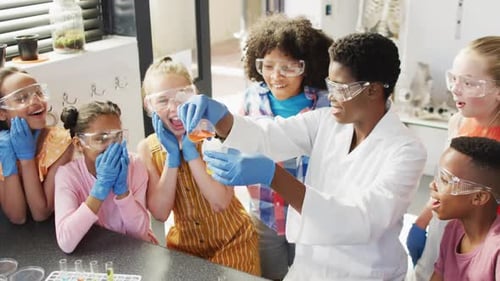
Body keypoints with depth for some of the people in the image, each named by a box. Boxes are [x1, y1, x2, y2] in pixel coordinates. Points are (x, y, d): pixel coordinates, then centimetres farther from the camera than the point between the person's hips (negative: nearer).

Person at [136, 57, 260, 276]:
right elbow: (160, 213, -13)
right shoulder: (147, 149, -8)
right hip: (184, 244, 3)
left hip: (232, 241, -2)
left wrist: (190, 151, -27)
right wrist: (172, 157, -21)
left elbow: (220, 203, -24)